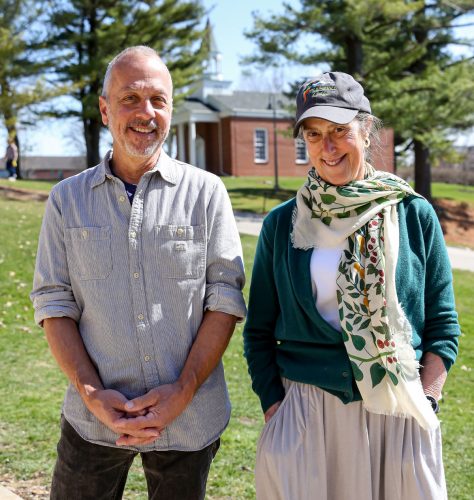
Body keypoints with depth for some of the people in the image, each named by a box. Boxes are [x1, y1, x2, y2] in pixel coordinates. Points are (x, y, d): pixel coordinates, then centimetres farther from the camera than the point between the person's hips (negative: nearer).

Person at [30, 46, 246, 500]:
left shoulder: (205, 192, 0)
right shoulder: (67, 199, 4)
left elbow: (225, 300, -4)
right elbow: (54, 305, 1)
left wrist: (183, 391, -12)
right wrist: (92, 394, -11)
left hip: (189, 420, 0)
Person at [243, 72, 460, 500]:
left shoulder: (414, 215, 0)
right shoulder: (282, 224, 1)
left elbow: (443, 325, 3)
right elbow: (259, 332, 6)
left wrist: (425, 404, -5)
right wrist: (274, 410, -3)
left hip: (398, 414, 0)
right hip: (304, 412, 0)